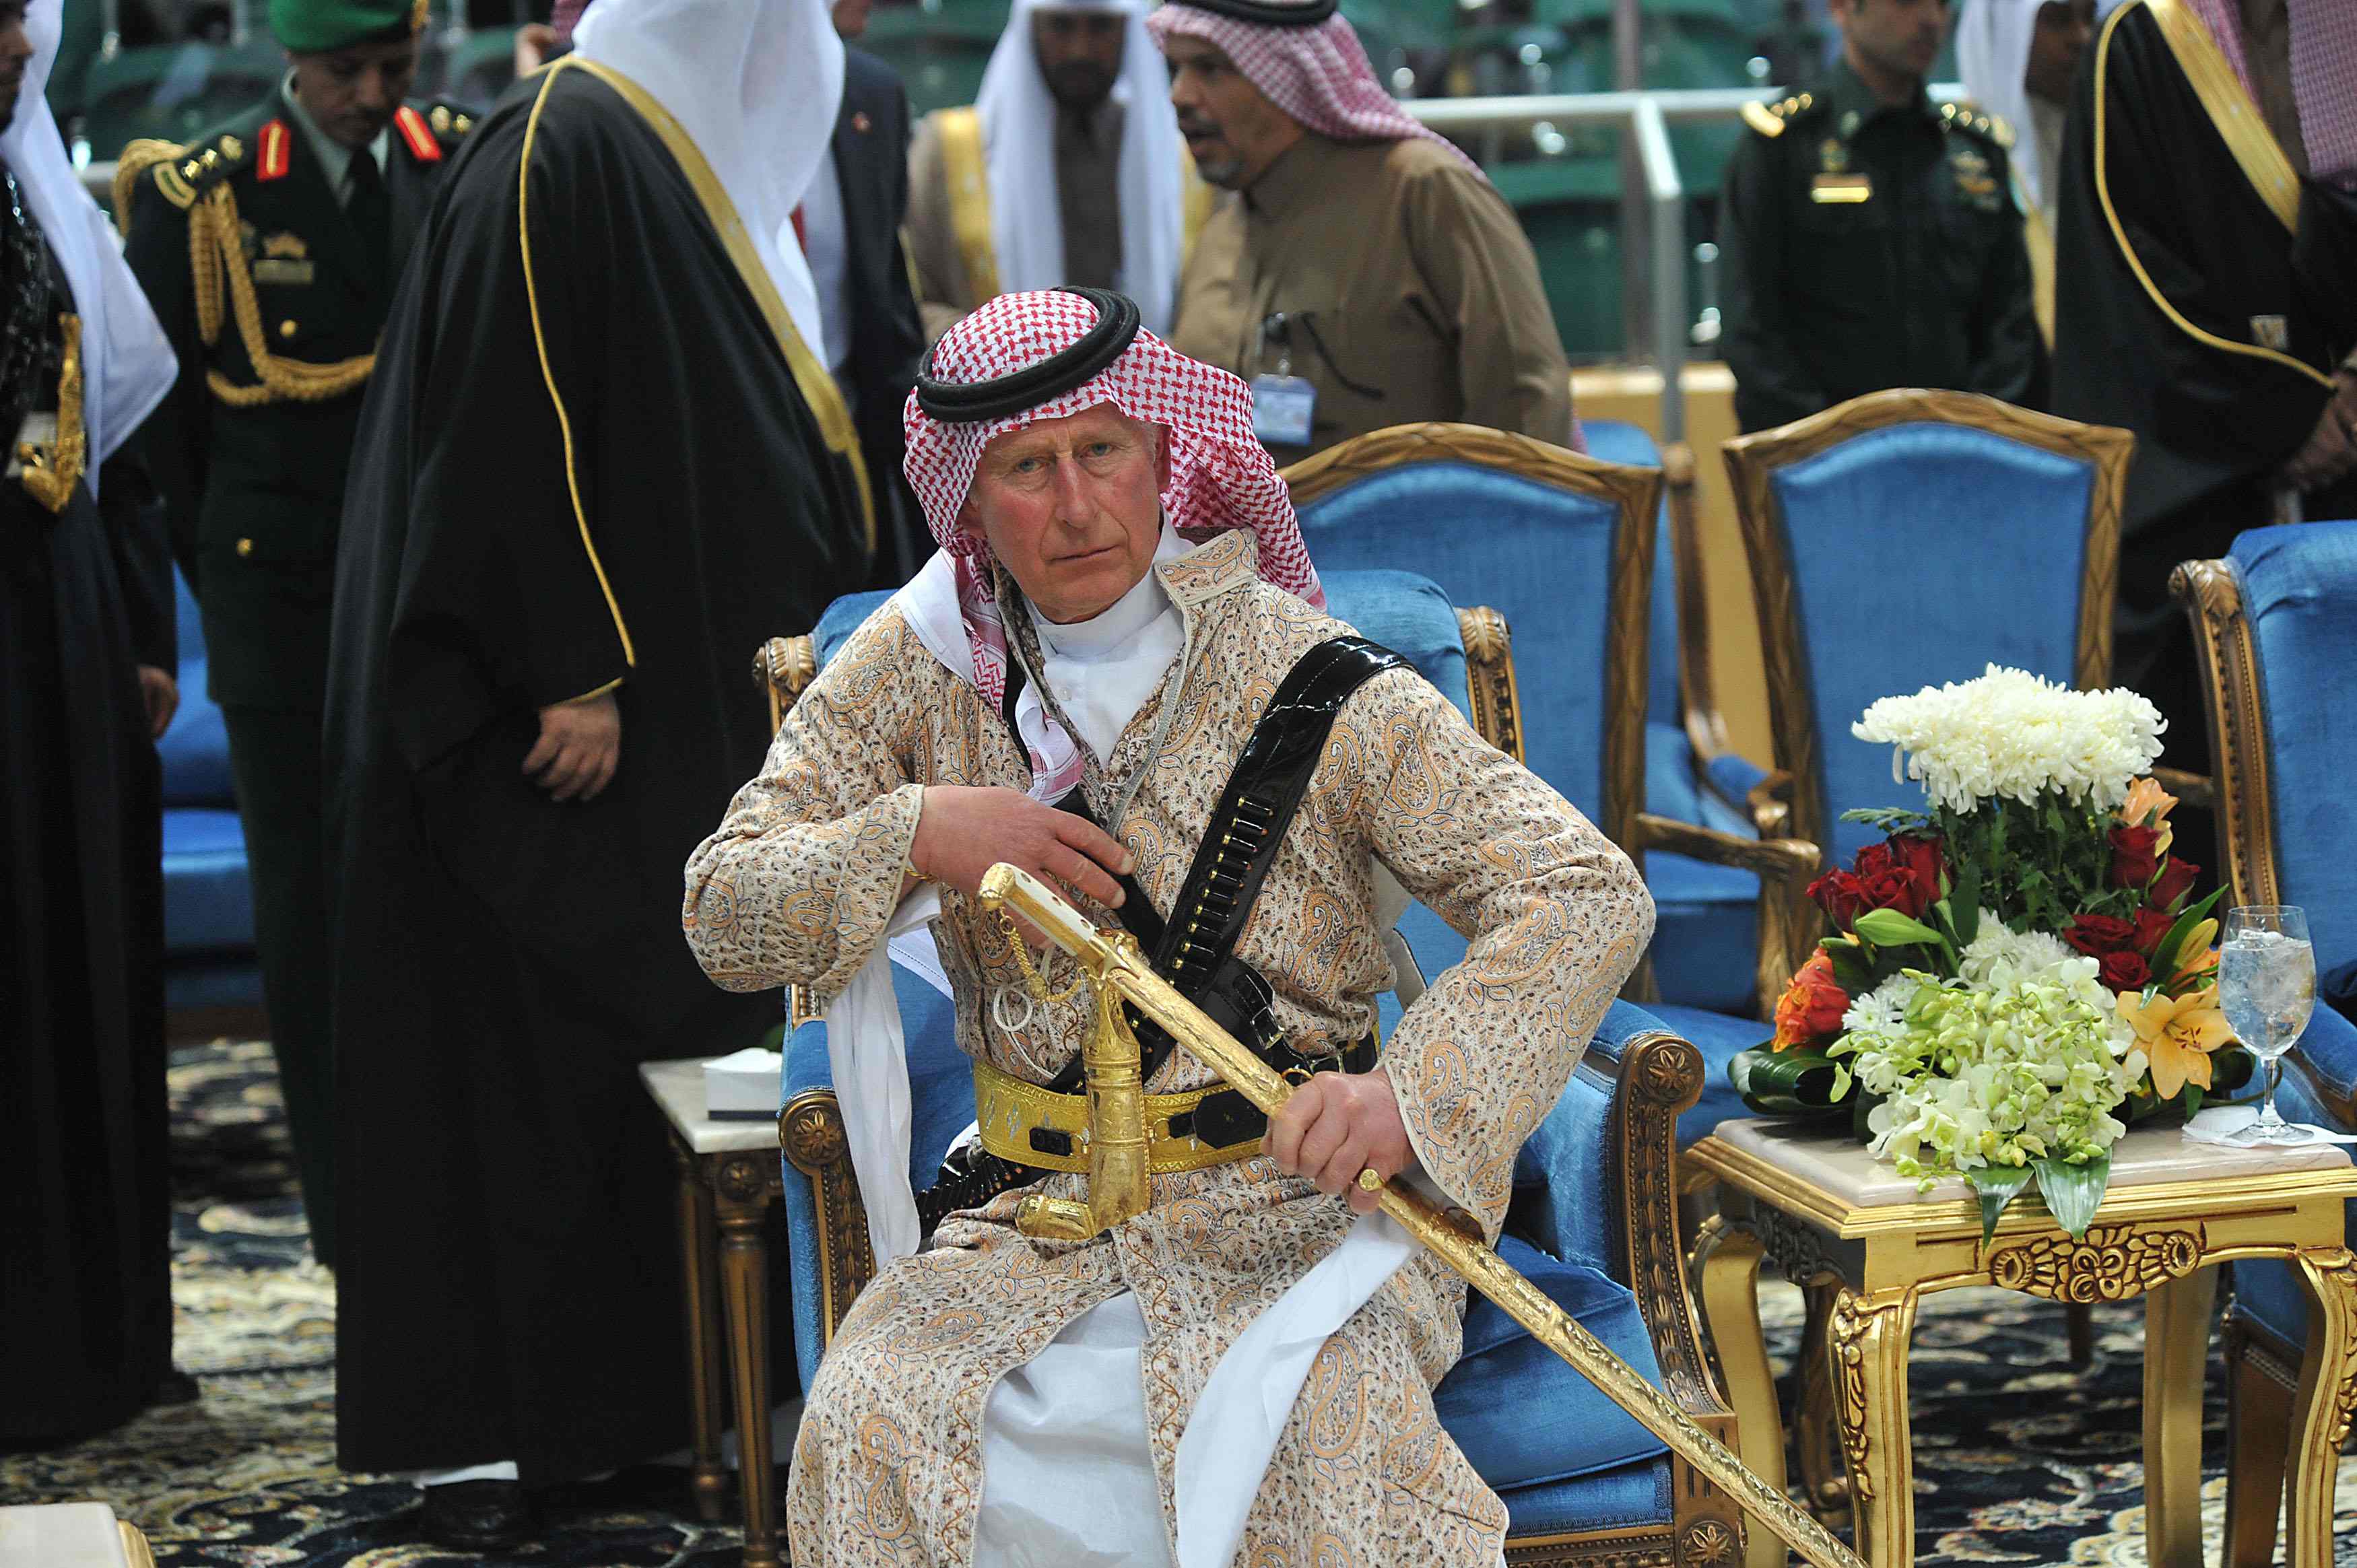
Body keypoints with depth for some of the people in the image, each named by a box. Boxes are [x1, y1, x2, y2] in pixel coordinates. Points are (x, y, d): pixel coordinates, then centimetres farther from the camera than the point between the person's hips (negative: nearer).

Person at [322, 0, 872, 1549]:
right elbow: (505, 435, -20)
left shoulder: (713, 155, 15)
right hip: (566, 727, -9)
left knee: (671, 1043, 10)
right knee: (528, 1056, -4)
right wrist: (571, 674, -22)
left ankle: (626, 1386, 18)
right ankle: (479, 1426, 3)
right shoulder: (559, 156, -14)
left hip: (711, 712, 9)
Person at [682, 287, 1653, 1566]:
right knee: (872, 1427, -25)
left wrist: (1414, 1093, -27)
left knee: (1316, 1431, -33)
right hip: (1030, 1215, 3)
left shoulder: (1307, 679, -7)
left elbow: (1587, 894, -12)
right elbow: (722, 918, 5)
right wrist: (915, 835, -14)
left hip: (1293, 1204, -2)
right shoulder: (920, 667, 4)